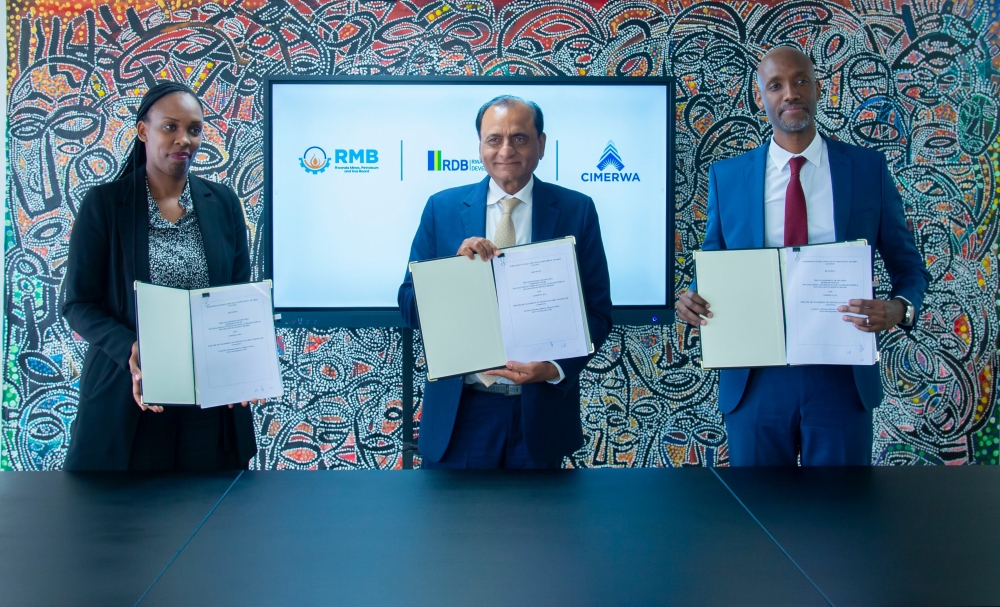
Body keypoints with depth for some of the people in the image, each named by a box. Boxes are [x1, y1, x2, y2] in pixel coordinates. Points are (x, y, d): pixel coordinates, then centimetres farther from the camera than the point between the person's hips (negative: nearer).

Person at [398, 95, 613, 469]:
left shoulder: (575, 211, 0)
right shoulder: (442, 208, 2)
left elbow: (597, 311, -1)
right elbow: (410, 307, 1)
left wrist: (557, 368, -18)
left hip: (540, 413, 0)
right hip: (458, 414, 0)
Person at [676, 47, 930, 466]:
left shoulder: (868, 169, 3)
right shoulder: (726, 177, 4)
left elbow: (907, 264, 8)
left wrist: (900, 308, -13)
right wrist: (693, 299, -9)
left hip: (843, 380, 0)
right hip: (754, 381, 1)